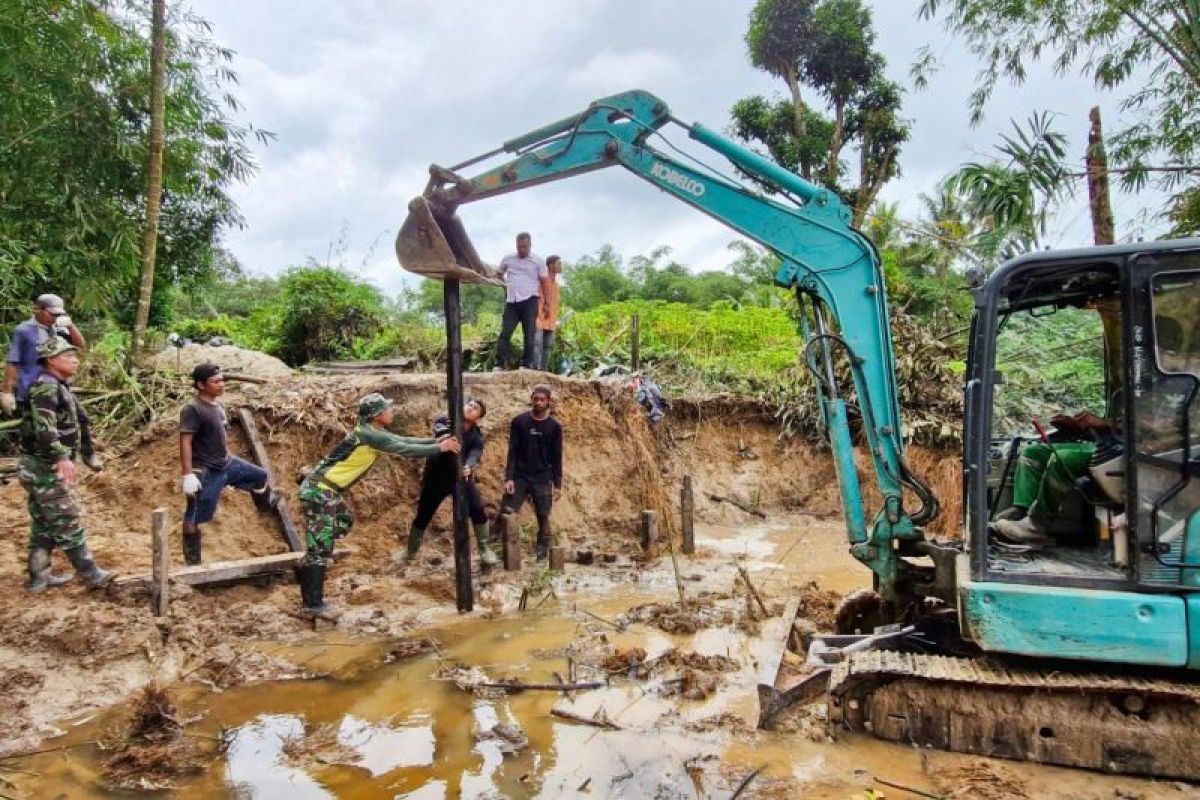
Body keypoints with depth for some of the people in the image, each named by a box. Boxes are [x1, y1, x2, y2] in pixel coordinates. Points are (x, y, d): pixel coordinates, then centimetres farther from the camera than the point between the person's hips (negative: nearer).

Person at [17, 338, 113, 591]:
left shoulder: (58, 387, 14)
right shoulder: (45, 387, -18)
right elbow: (43, 428, -29)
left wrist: (62, 458, 26)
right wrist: (62, 457, -38)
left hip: (46, 468, 10)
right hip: (47, 469, -10)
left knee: (43, 525, 15)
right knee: (67, 523, -4)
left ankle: (39, 577, 23)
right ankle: (91, 575, 1)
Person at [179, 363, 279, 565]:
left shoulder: (218, 405, 7)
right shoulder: (192, 409, -21)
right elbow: (185, 442, -25)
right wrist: (188, 475, -30)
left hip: (227, 463, 9)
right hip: (206, 472, -9)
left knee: (260, 475, 24)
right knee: (195, 517, 0)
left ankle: (269, 505, 52)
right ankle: (192, 562, 8)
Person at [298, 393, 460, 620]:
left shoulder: (374, 431, 10)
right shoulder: (369, 435, -19)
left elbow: (404, 441, 16)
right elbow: (405, 450, -17)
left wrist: (436, 440, 9)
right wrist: (440, 448, -9)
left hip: (326, 489, 10)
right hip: (319, 490, -10)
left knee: (344, 521, 28)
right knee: (321, 548, -6)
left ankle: (309, 564, 33)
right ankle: (312, 606, -1)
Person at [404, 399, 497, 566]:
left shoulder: (476, 437, -8)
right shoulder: (445, 421, -7)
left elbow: (475, 455, -27)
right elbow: (439, 429, -31)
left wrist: (469, 467, -50)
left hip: (460, 477, 0)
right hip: (436, 477, 0)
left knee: (478, 510, -16)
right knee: (423, 516, 7)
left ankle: (485, 549, 2)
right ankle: (410, 552, 29)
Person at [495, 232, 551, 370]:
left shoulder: (537, 261, 2)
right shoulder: (507, 259, 10)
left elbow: (545, 282, 3)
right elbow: (499, 273, 27)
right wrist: (504, 286, 14)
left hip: (529, 301, -2)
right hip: (511, 301, 2)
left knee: (529, 335, 0)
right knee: (505, 333, -2)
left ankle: (526, 364, 7)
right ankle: (499, 364, -1)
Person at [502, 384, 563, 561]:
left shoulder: (554, 426, 0)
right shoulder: (519, 421, -1)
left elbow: (556, 458, 3)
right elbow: (512, 452, -1)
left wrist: (557, 484, 0)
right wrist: (508, 477, -9)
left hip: (543, 480, 0)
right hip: (519, 477, 0)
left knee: (543, 517, 3)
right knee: (507, 513, -8)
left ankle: (542, 551, 14)